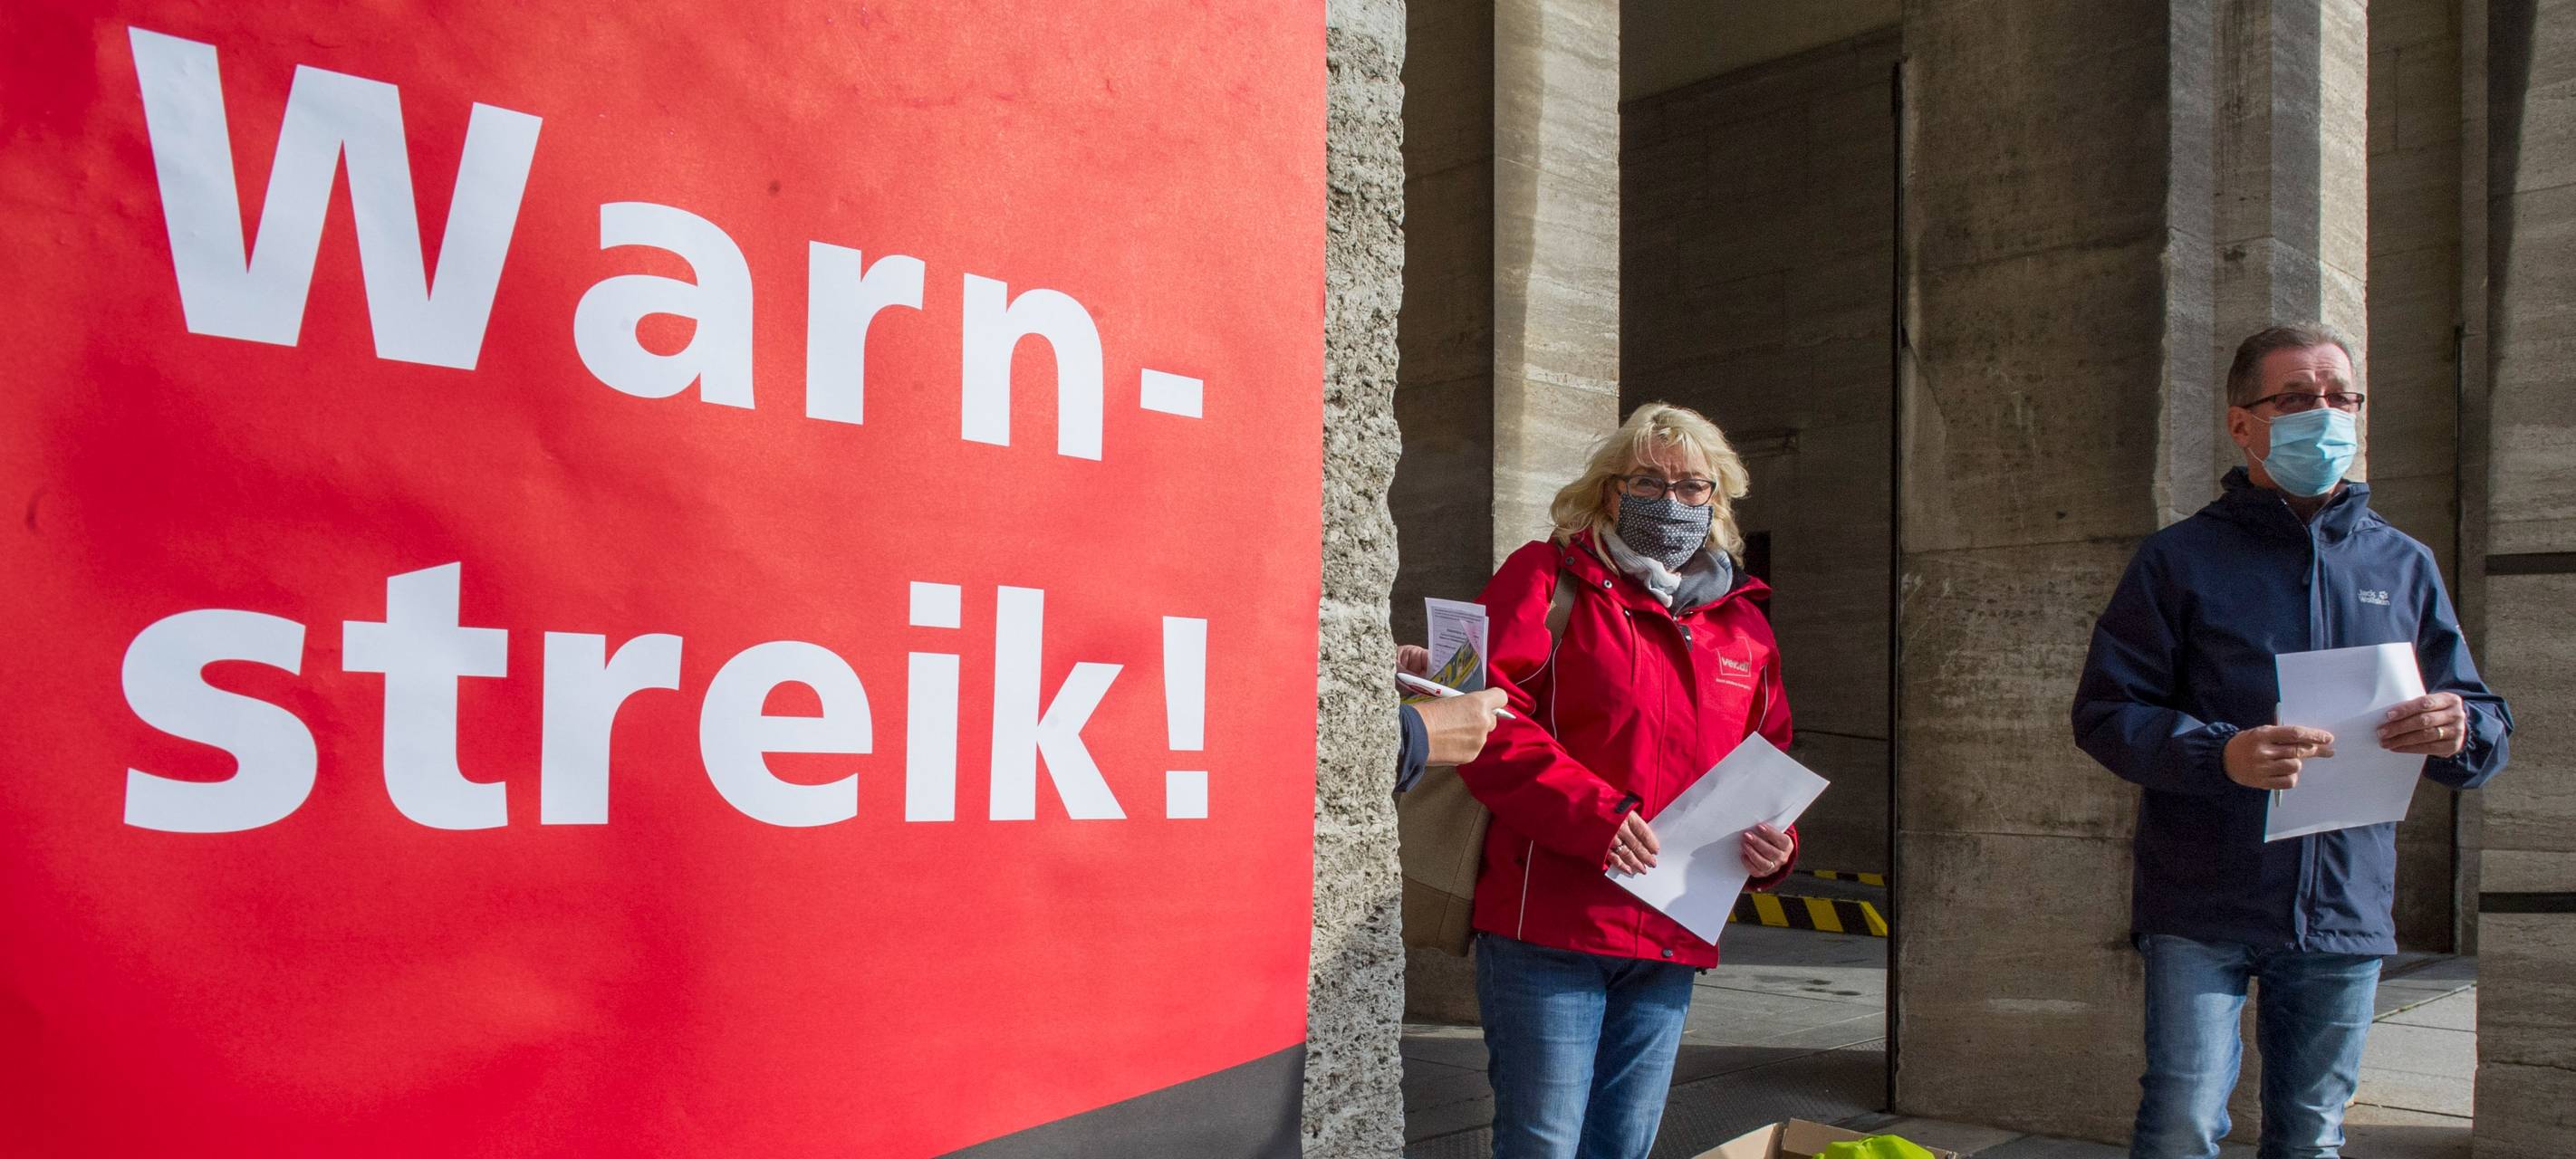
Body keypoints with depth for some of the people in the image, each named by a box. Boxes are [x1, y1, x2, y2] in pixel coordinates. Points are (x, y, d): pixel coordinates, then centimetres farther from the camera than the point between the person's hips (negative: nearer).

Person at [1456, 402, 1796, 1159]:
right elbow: (1489, 721, -11)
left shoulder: (1744, 626, 16)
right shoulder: (1549, 579, 0)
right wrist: (1593, 812, -22)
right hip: (1549, 927, -5)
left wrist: (1772, 845, 1)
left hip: (1672, 944, 6)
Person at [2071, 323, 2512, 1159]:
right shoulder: (2180, 559, 1)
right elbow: (2105, 713, -4)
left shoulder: (2404, 566, 12)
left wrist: (2458, 731, -11)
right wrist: (2219, 754, -22)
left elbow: (2486, 731, 13)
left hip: (2346, 910, 4)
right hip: (2202, 908, -3)